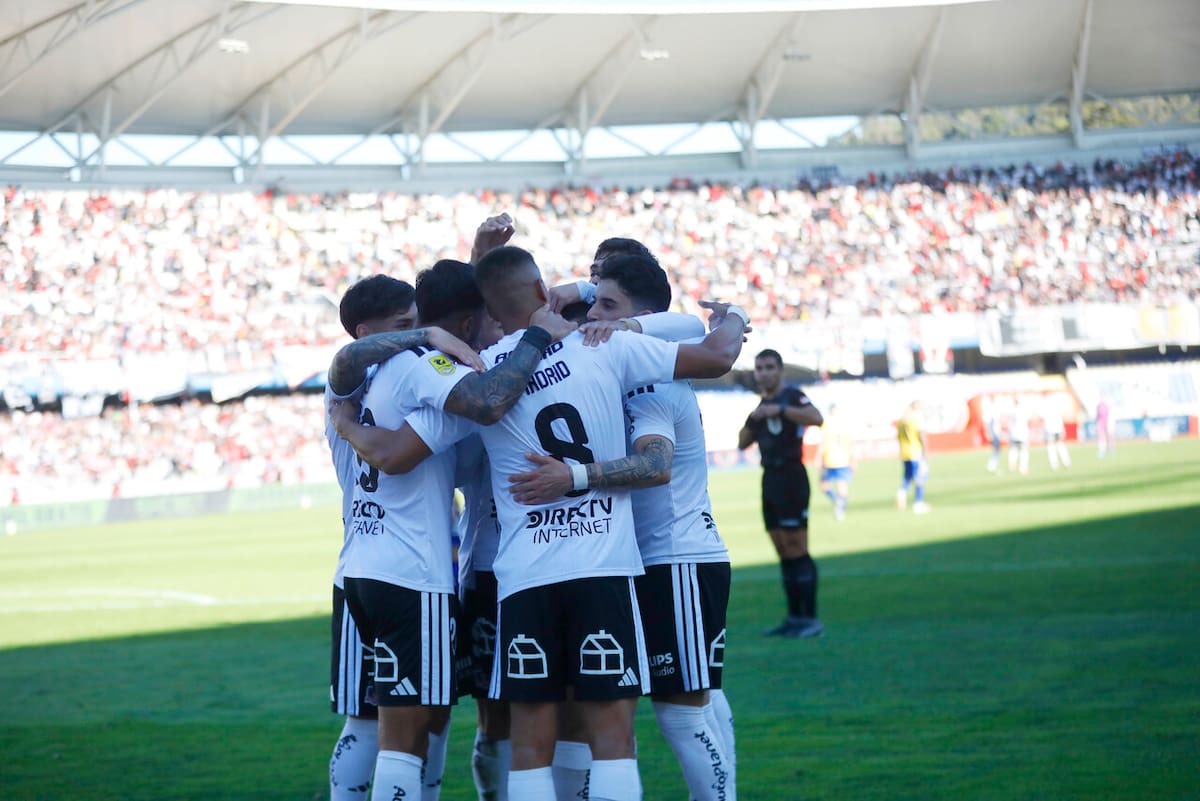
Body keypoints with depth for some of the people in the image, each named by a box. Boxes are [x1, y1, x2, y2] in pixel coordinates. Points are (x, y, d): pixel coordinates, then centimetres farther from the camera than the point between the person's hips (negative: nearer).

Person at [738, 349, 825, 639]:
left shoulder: (792, 396, -7)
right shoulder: (763, 403, 19)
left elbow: (816, 418, -27)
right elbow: (743, 443, 21)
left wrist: (780, 410, -31)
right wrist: (753, 418, 6)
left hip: (791, 477, -8)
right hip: (770, 479, 8)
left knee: (797, 549, -11)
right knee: (783, 551, 8)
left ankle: (810, 619, -11)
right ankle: (794, 617, 12)